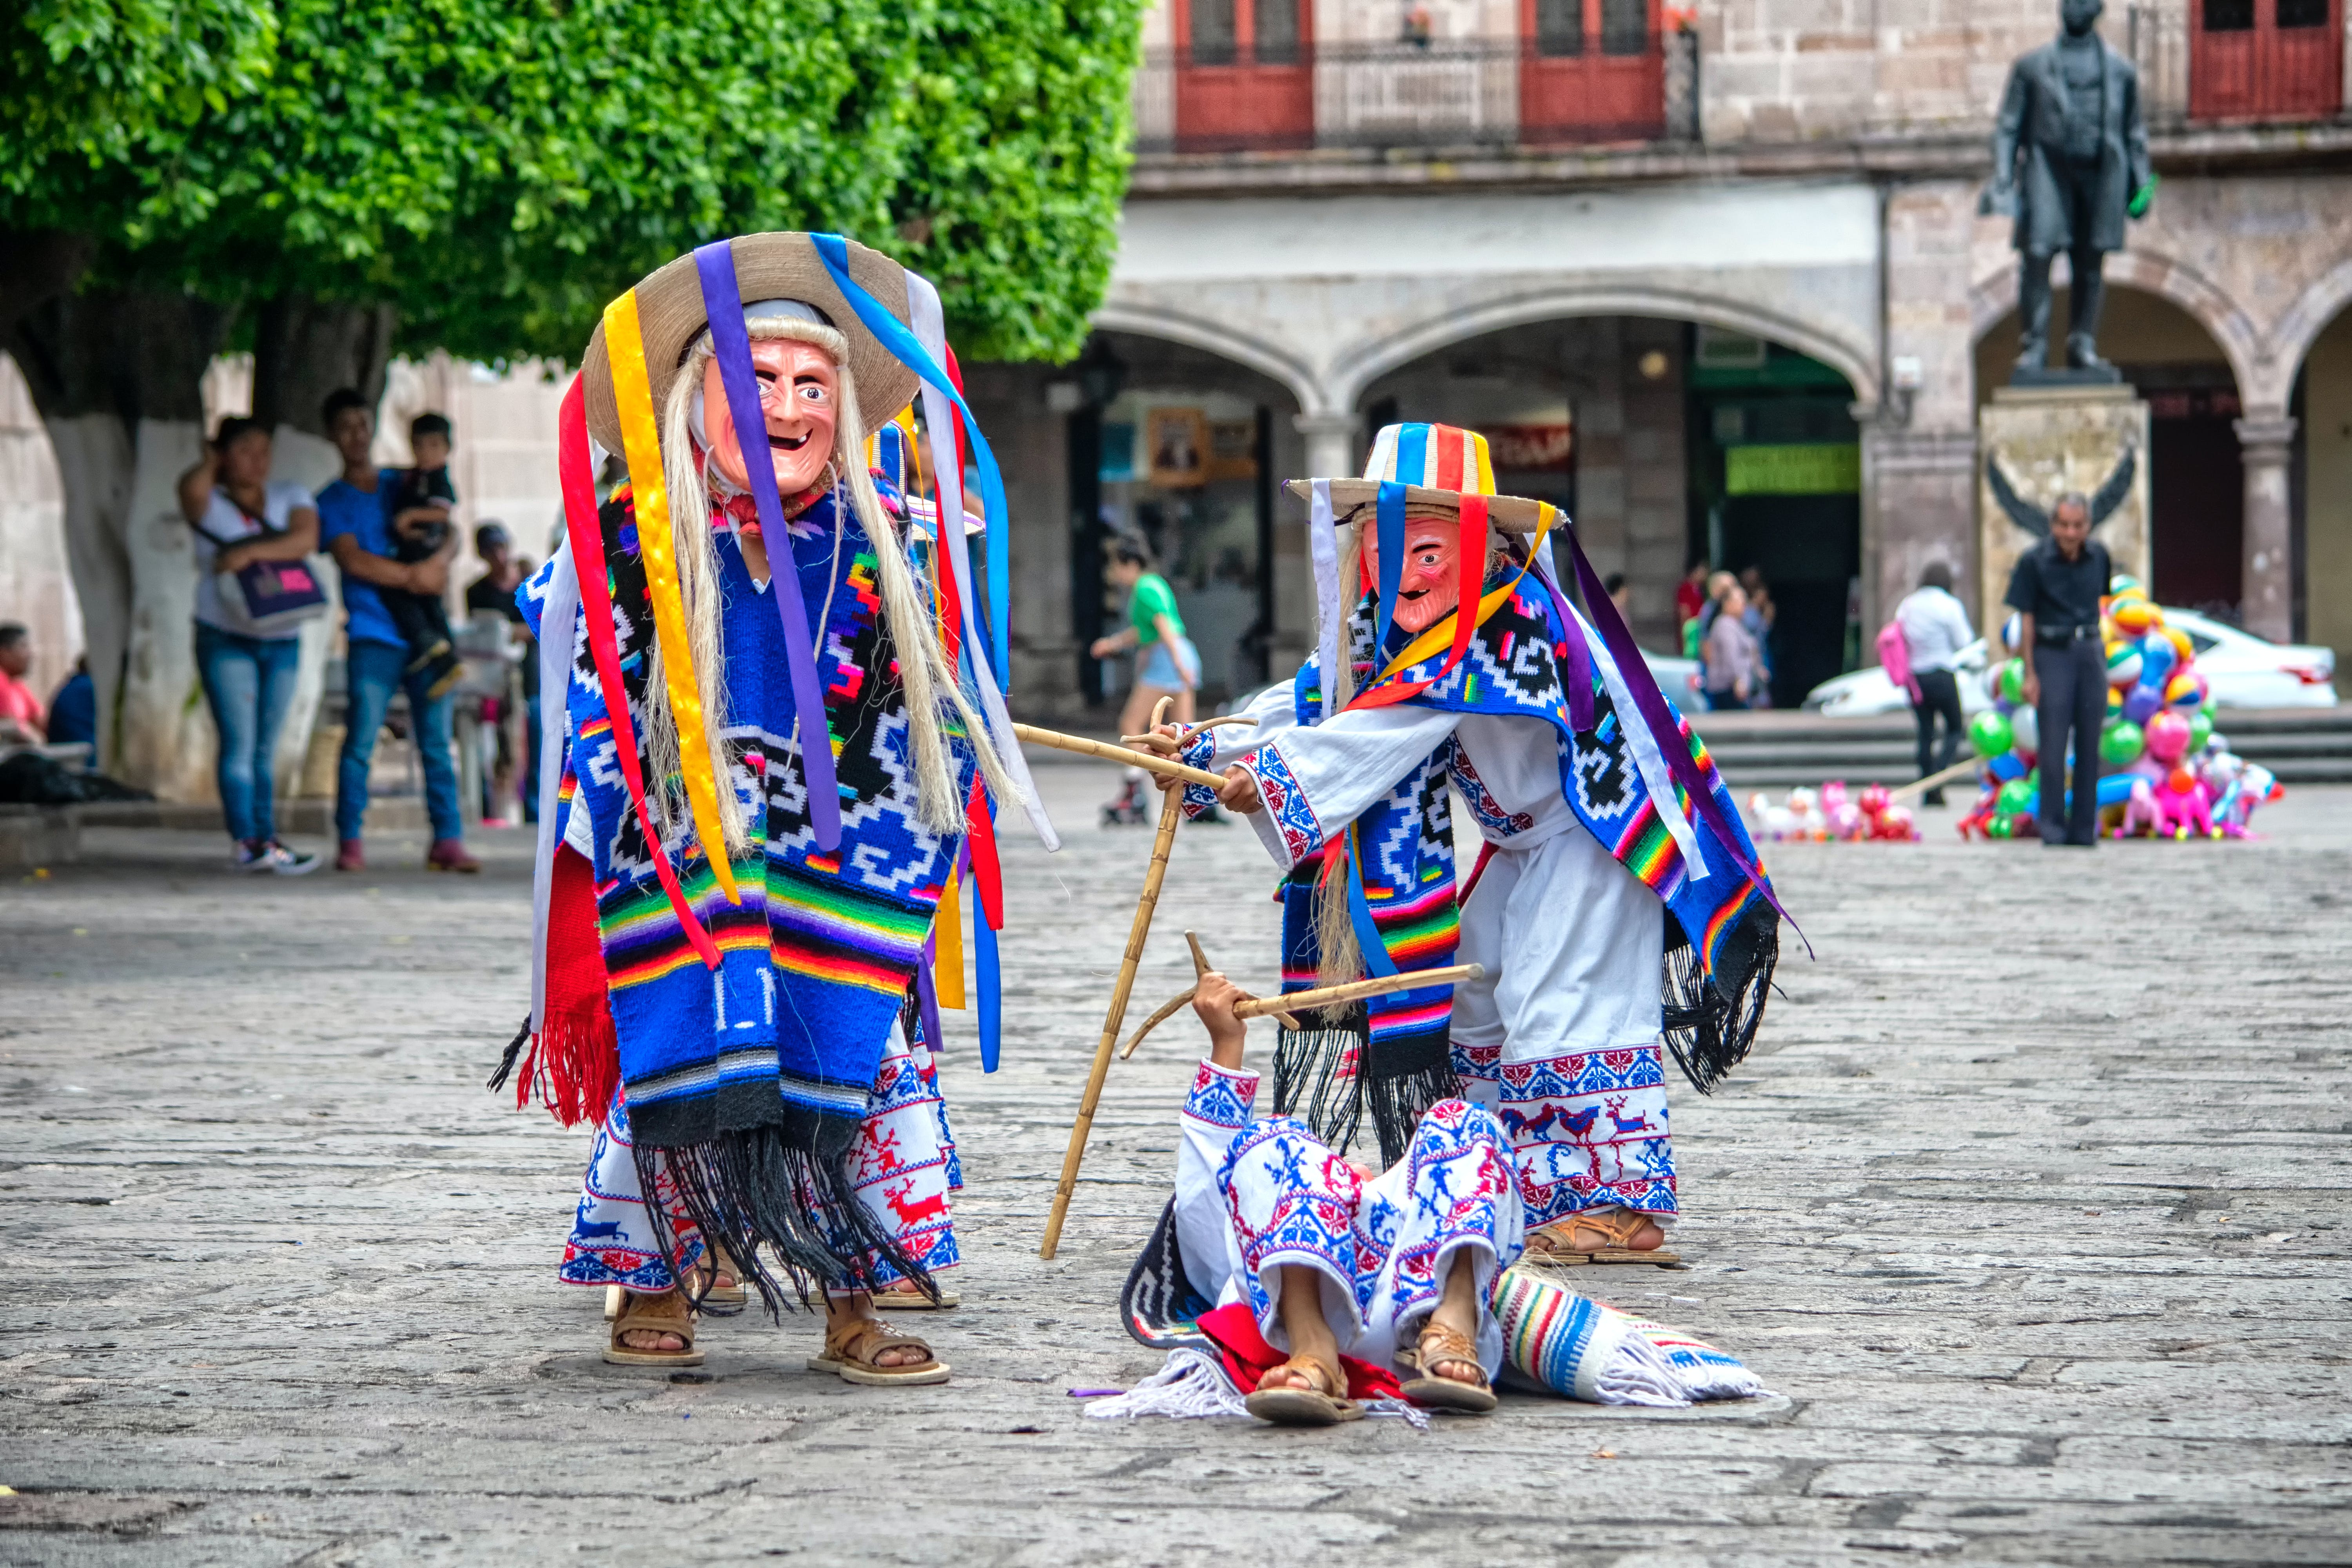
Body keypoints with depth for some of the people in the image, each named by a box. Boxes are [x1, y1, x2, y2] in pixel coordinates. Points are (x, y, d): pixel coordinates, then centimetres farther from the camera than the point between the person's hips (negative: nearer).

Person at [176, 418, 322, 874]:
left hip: (282, 642, 3)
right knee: (240, 742, -10)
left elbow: (306, 539, -13)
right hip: (225, 638, -3)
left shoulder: (290, 498, 7)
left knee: (265, 748, 7)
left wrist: (252, 552, -23)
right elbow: (191, 489, -26)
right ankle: (245, 841, -13)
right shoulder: (209, 504, -1)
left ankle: (264, 842, 8)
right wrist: (210, 464, -6)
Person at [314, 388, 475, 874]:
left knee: (436, 743, 0)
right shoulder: (332, 501, 8)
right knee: (360, 739, -10)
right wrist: (412, 577, -15)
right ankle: (350, 843, -4)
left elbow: (449, 531, 11)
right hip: (373, 637, -3)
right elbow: (353, 560, -6)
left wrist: (440, 558, -12)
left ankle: (448, 841, 1)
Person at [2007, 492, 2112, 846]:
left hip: (2091, 653, 4)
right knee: (2053, 744, -7)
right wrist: (2029, 673, -9)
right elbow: (2026, 620, -6)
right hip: (2052, 654, -4)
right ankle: (2052, 828, -2)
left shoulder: (2098, 556, 4)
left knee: (2089, 745, 4)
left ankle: (2083, 829, 10)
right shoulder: (2034, 561, -8)